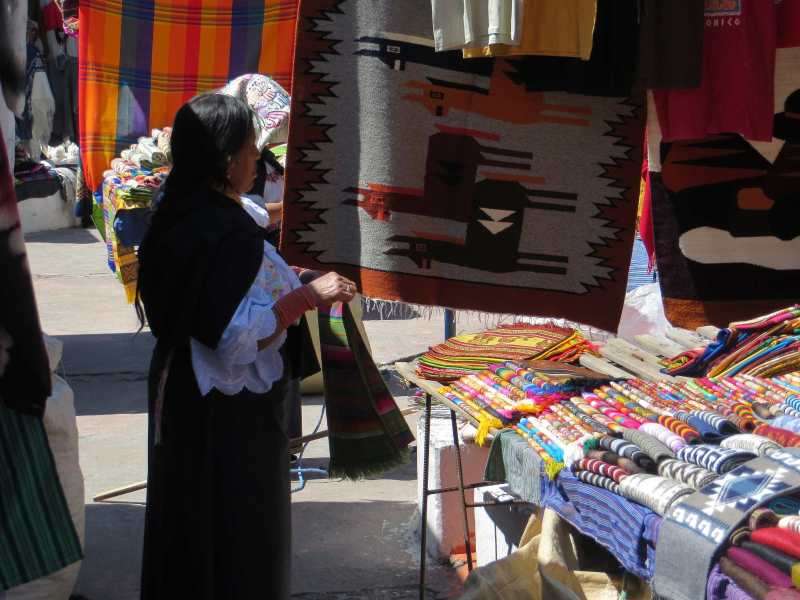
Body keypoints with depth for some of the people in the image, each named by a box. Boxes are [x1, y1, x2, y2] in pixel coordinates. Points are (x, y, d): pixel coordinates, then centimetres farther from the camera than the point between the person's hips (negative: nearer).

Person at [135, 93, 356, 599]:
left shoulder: (180, 217, 4)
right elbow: (236, 336, -27)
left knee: (191, 517, 21)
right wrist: (305, 297, -21)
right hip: (229, 411, -9)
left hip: (185, 395, 9)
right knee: (238, 533, 6)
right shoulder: (229, 234, -24)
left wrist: (282, 280, 16)